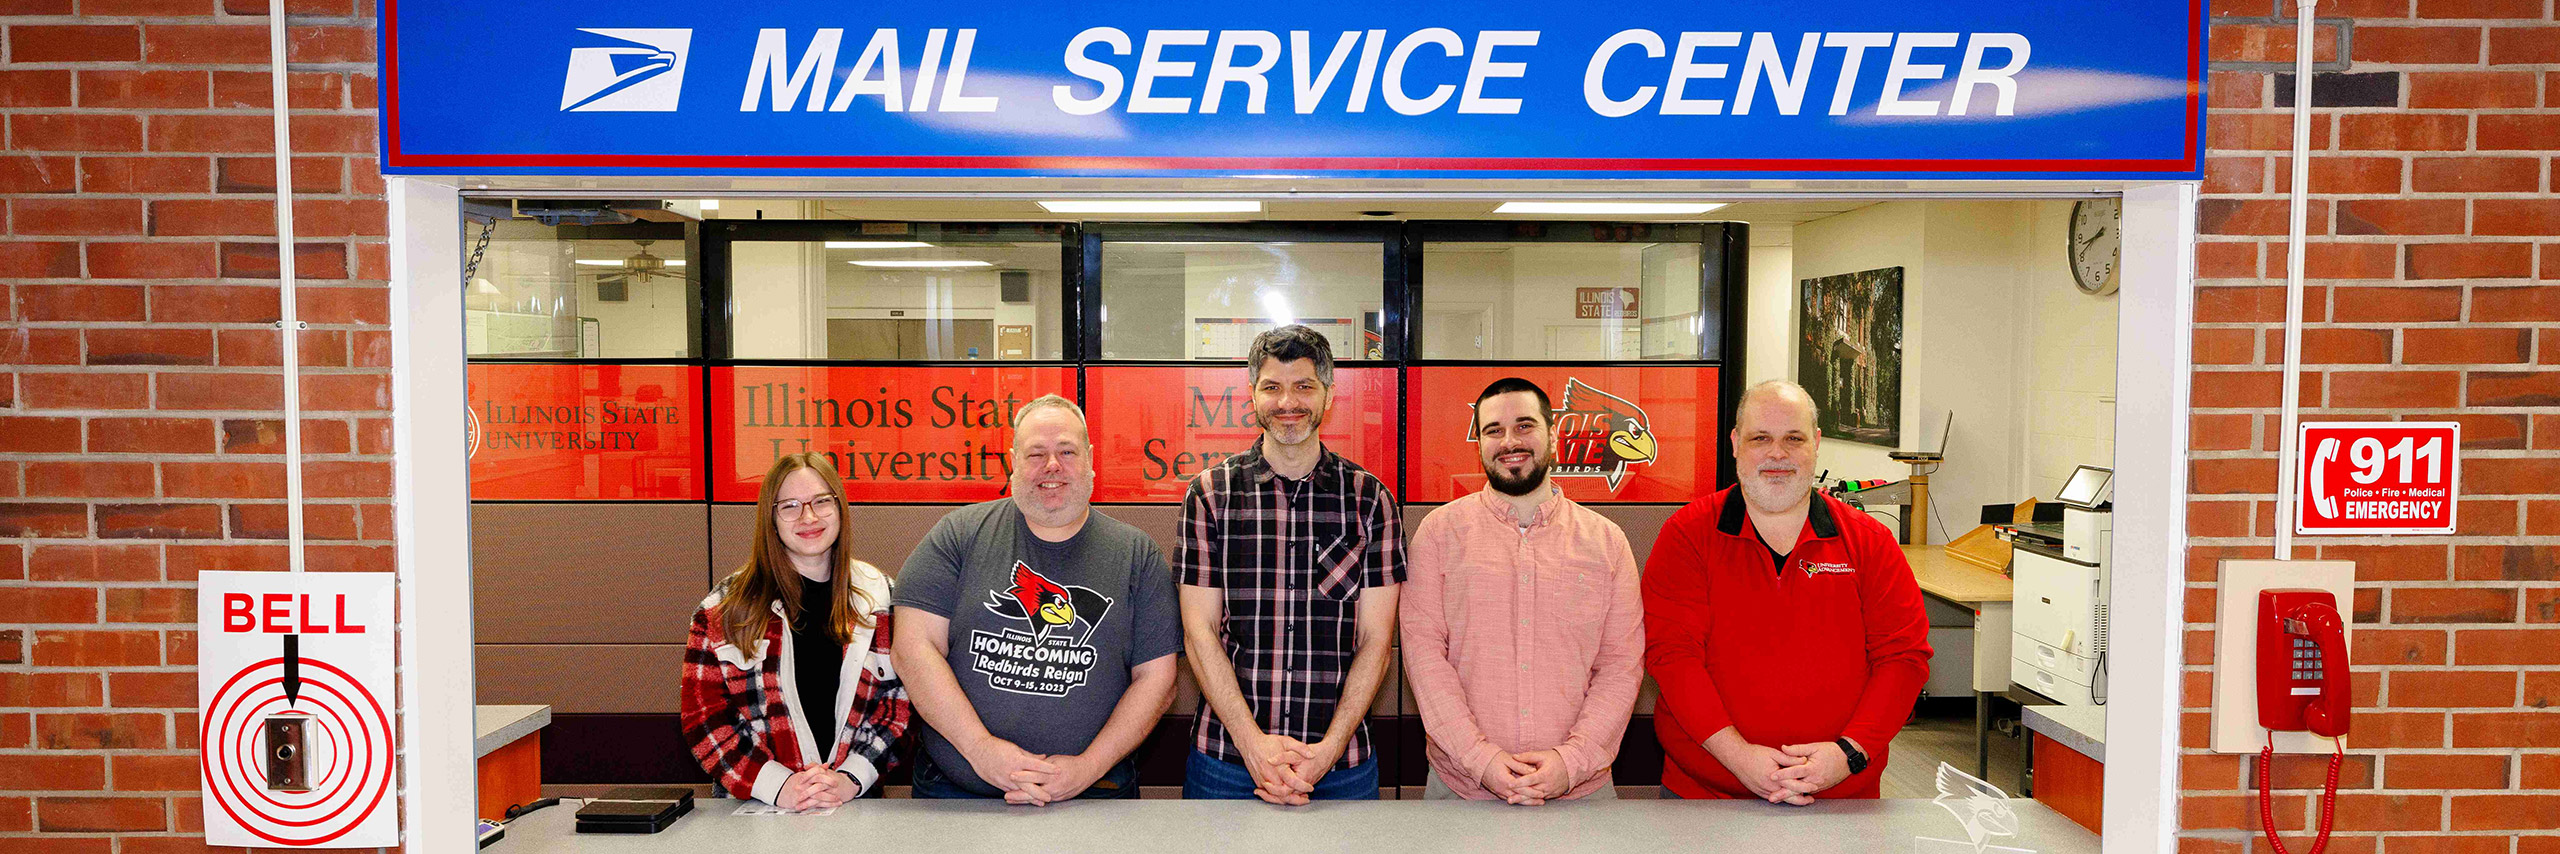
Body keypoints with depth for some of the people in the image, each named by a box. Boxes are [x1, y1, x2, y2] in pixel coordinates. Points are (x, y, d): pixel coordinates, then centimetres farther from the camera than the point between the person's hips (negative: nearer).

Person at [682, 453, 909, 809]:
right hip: (756, 806, 0)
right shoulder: (726, 607, 5)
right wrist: (778, 786, -9)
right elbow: (703, 716, 3)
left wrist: (850, 779, -6)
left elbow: (899, 702, 8)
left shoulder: (880, 599, 8)